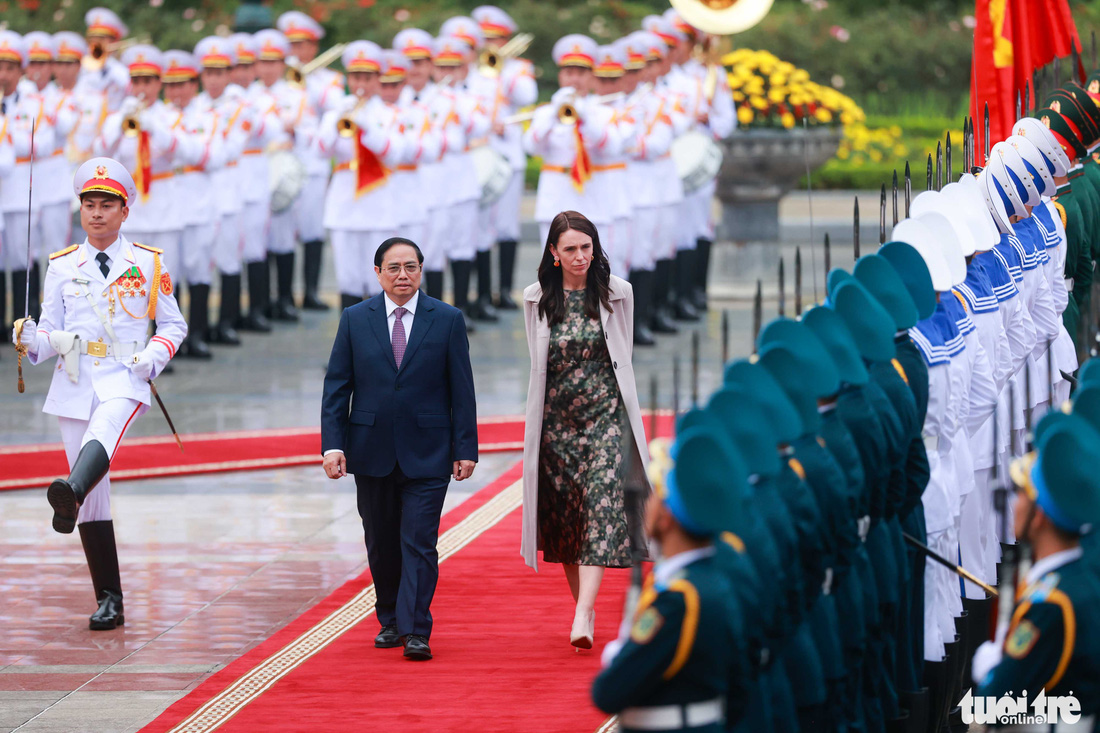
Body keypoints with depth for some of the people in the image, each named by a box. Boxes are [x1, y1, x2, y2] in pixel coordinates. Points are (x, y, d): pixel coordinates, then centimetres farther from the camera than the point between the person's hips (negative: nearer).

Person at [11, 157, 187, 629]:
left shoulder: (148, 264, 6)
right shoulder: (62, 266, 11)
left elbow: (173, 325, 12)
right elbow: (51, 334, 11)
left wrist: (153, 357, -7)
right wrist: (32, 341, -12)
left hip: (124, 379, -3)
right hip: (74, 383, 3)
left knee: (105, 429, -39)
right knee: (95, 501, 2)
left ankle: (70, 495, -67)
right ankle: (108, 600, 8)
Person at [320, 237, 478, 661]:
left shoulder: (447, 320, 1)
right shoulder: (355, 320, 5)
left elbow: (462, 390, 2)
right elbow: (336, 387, 4)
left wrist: (465, 449, -3)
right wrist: (332, 445, -6)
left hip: (426, 454, -2)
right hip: (372, 451, 2)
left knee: (419, 543, -9)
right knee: (381, 544, 10)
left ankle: (415, 632, -10)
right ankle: (390, 621, 25)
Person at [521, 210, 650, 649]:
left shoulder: (616, 294, 3)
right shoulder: (537, 301, 4)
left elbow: (623, 357, 12)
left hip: (604, 416, -2)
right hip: (555, 421, 2)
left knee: (601, 508, -16)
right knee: (563, 514, 5)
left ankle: (583, 617, -25)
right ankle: (584, 608, 19)